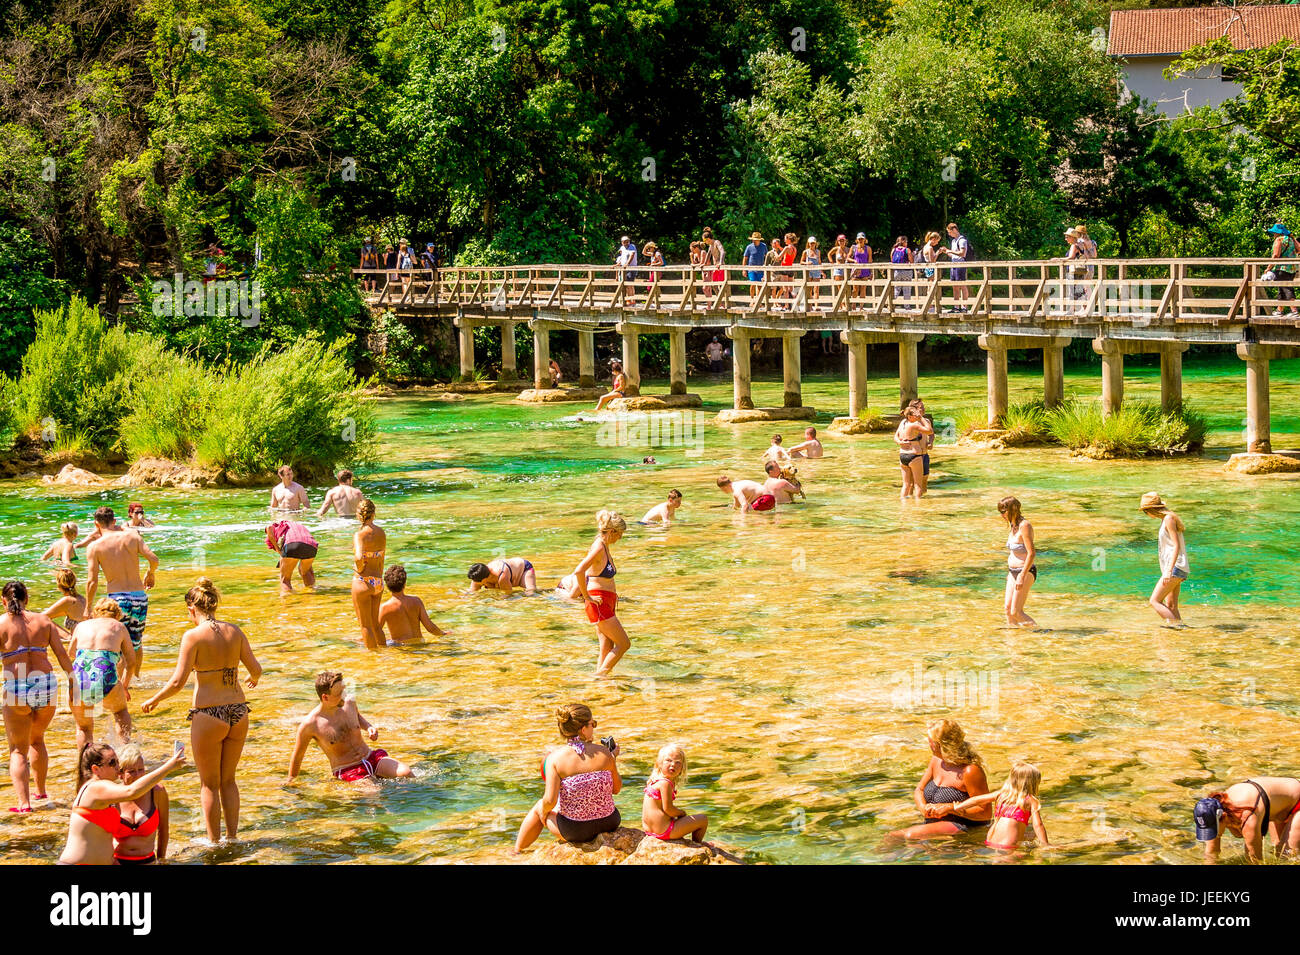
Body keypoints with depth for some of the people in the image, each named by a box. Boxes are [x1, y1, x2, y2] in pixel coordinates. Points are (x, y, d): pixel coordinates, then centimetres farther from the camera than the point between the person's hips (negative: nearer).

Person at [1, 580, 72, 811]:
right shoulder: (43, 621, 7)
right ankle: (41, 791, 36)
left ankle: (23, 802, -7)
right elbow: (62, 655, 5)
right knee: (37, 740, 27)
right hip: (47, 686, 3)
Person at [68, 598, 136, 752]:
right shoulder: (118, 626, 20)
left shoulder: (82, 625, 22)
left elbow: (70, 653, 39)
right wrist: (125, 686, 42)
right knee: (120, 710, 31)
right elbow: (131, 661, 27)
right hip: (106, 681, -1)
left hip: (78, 680, 1)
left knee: (84, 728, 25)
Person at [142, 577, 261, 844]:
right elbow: (256, 668, 5)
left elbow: (177, 682, -14)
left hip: (208, 715, -5)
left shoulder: (193, 636, -12)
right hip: (238, 712, 5)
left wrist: (153, 700, 2)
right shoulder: (234, 631, 2)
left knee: (209, 784, 11)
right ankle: (232, 837, 25)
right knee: (228, 780, 21)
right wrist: (252, 680, 29)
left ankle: (214, 842, 18)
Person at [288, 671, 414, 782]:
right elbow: (297, 757, 2)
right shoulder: (310, 724, -13)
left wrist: (369, 727, 6)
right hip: (347, 771, -4)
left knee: (405, 772, -23)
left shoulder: (349, 702, 1)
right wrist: (291, 783, 11)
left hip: (371, 757, 4)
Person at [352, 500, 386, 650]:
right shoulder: (381, 533, 5)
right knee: (375, 624, 20)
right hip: (378, 582, 6)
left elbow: (359, 557, -32)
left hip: (362, 581, -6)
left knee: (366, 626, 5)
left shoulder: (360, 534, -15)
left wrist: (359, 569, -12)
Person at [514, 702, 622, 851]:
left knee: (540, 807, 29)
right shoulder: (603, 752, -9)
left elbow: (550, 801, -19)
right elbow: (616, 789, 5)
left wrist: (544, 810, 4)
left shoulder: (555, 756, -15)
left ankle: (516, 851, 49)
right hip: (609, 823, 3)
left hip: (575, 831, -3)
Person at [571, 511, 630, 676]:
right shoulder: (598, 548, -17)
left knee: (607, 647, 9)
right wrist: (587, 596, -21)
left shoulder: (605, 547, 13)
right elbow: (579, 571, -30)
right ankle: (599, 676, -4)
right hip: (599, 603, -10)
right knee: (624, 644, -6)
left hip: (607, 603, 10)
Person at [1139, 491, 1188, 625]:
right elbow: (1183, 542, 25)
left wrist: (1169, 570, -25)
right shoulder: (1168, 518, 17)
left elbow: (1176, 546, -18)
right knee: (1171, 607, 8)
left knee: (1154, 601, -13)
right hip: (1176, 569, 10)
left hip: (1175, 568, -10)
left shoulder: (1168, 519, -12)